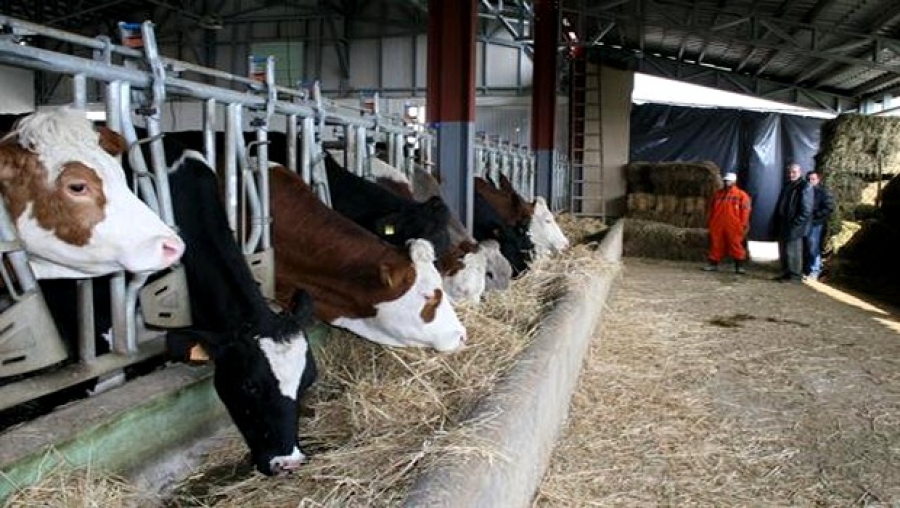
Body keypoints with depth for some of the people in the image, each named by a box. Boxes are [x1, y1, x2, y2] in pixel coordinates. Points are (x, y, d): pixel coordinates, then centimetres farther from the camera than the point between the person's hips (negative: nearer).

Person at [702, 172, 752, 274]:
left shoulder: (741, 195, 1)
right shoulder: (717, 194, 14)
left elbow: (745, 211, -4)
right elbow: (712, 209, 19)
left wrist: (744, 225, -10)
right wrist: (710, 223, 16)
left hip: (733, 226, -4)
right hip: (717, 225, 4)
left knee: (735, 245, -2)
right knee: (716, 245, 7)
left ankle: (739, 266, 2)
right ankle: (713, 264, 16)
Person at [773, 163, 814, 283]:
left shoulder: (805, 187, -9)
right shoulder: (786, 186, 16)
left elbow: (806, 210, -15)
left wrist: (794, 224, -18)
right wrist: (777, 223, 12)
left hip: (794, 227, -8)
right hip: (783, 226, 8)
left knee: (793, 251, -4)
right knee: (783, 251, 13)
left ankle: (795, 275, 3)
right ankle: (786, 273, 22)